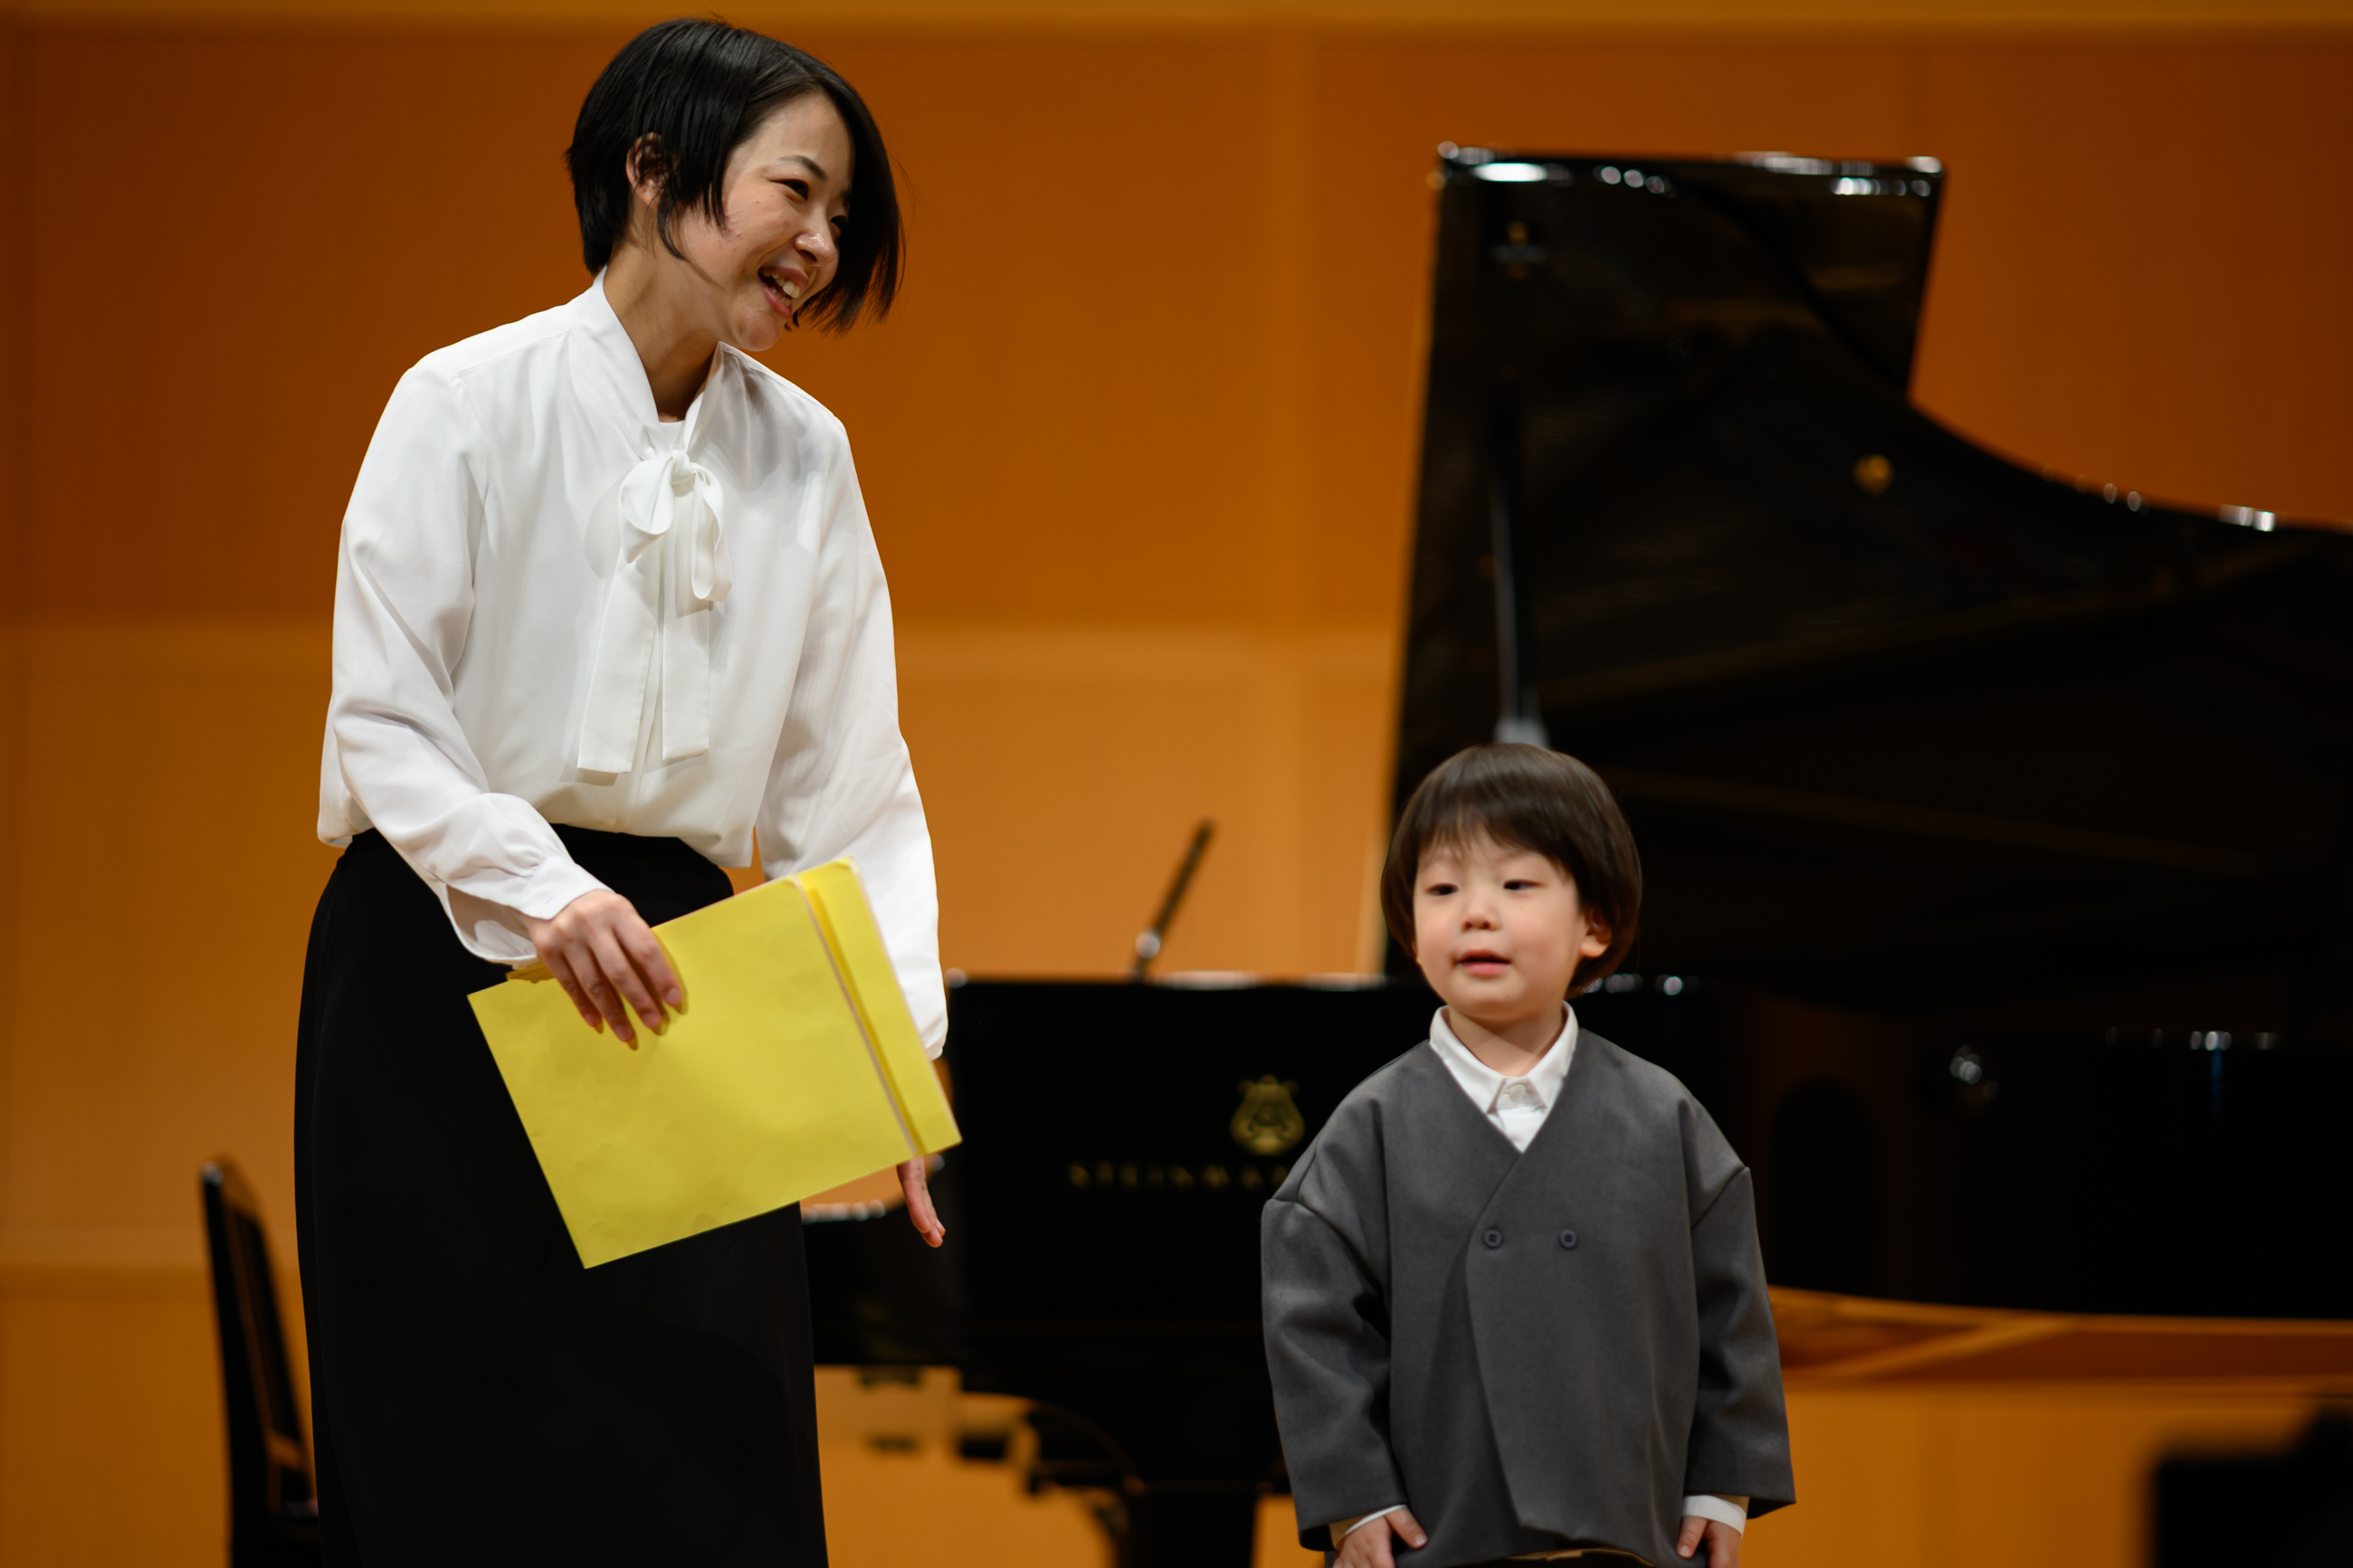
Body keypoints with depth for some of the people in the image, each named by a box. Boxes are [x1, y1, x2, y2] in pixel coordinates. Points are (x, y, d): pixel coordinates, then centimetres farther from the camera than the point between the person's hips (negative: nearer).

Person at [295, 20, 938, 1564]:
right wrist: (543, 894, -27)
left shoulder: (806, 458, 6)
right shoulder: (470, 406, -7)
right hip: (448, 973, -4)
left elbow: (852, 787, 2)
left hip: (675, 974, 4)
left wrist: (894, 1042, -11)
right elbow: (382, 726, -11)